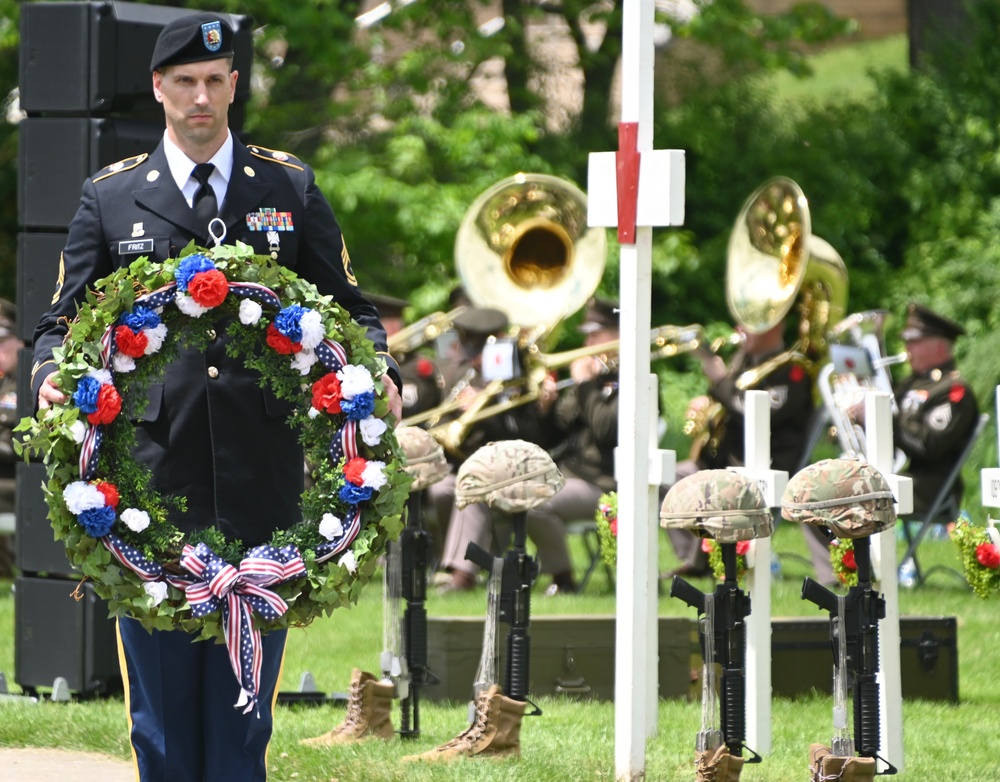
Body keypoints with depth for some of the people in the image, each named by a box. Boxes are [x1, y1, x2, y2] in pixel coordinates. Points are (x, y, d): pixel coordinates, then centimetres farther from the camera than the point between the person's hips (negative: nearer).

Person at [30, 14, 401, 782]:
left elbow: (349, 308, 12)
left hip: (262, 488, 0)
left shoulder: (291, 189, 11)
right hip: (152, 485, 0)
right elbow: (65, 323, 9)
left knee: (243, 712, 2)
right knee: (162, 714, 2)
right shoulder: (109, 198, 9)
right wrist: (51, 378, -14)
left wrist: (378, 373, -8)